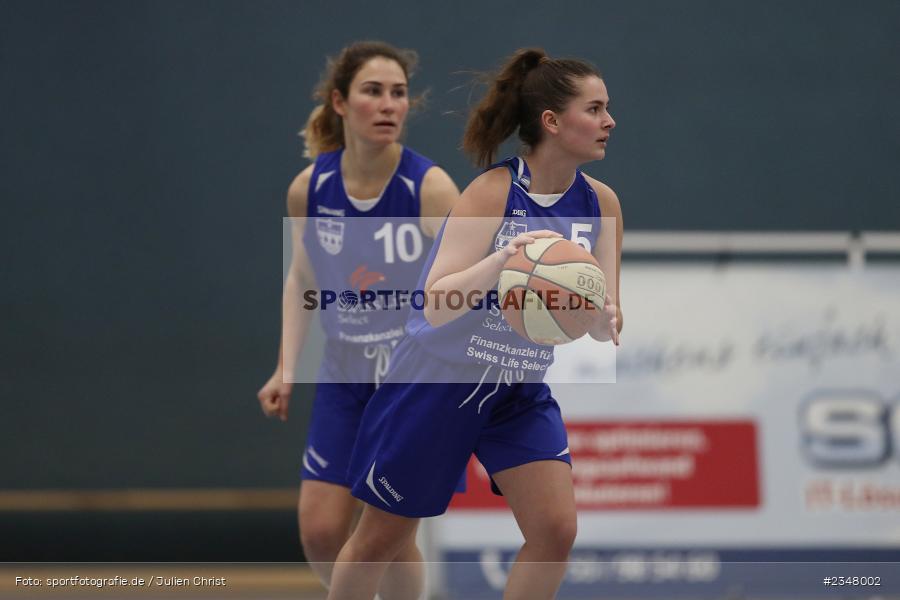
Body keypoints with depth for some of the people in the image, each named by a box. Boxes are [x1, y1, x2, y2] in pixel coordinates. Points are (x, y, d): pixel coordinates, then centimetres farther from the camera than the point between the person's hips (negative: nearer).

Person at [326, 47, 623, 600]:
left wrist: (605, 319, -30)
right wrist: (500, 261, -43)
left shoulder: (601, 203, -5)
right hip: (439, 382, -4)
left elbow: (604, 326, -6)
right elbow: (436, 303, -26)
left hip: (521, 391, 4)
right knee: (383, 536, 7)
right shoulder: (493, 192, -20)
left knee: (556, 529, -12)